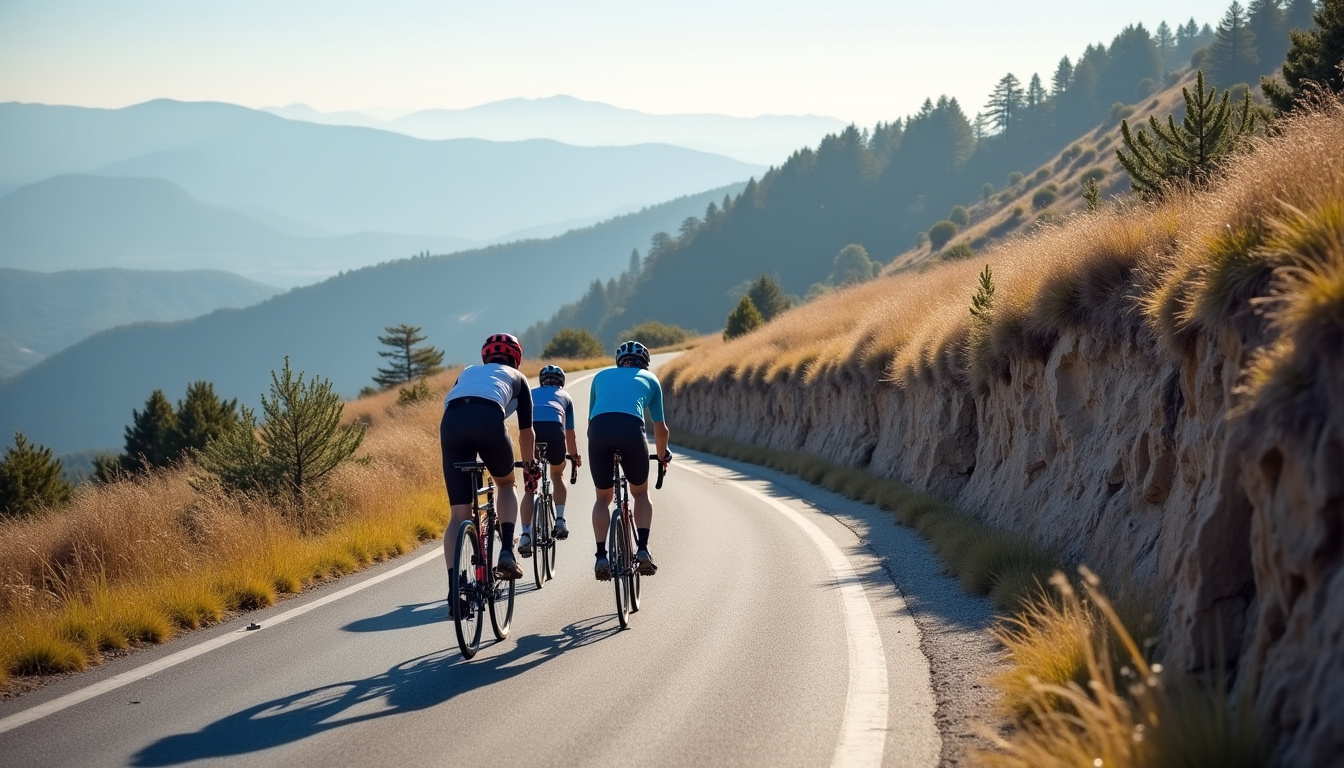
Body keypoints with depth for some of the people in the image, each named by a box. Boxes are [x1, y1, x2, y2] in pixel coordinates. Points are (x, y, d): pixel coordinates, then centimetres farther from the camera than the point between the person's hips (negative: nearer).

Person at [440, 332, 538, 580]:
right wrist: (531, 464, 49)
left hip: (451, 421, 2)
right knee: (505, 483, 28)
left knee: (459, 513, 5)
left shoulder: (467, 372, 40)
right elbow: (526, 431, 33)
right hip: (488, 419, -2)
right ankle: (506, 552, 9)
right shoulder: (516, 377, 32)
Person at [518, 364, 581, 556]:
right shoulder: (564, 396, 32)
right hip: (554, 429, -1)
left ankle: (525, 534, -3)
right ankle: (560, 521, 16)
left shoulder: (531, 394, 36)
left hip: (531, 430, 1)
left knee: (530, 488, 11)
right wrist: (575, 456, 48)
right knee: (557, 475, 29)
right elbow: (570, 434, 32)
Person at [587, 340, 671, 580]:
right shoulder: (649, 379, 29)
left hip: (599, 428, 1)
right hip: (631, 428, -1)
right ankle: (642, 549, 5)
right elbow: (661, 429, 31)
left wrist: (597, 443, 51)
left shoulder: (602, 376, 33)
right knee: (640, 493, 22)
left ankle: (601, 556, 6)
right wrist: (663, 454, 50)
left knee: (603, 497, 19)